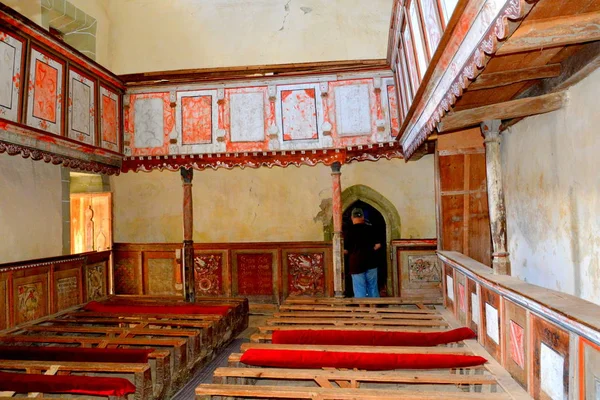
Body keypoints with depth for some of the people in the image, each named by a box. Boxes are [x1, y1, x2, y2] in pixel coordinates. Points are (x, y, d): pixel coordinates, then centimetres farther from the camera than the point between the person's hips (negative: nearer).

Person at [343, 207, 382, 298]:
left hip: (356, 263, -3)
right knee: (373, 287, 14)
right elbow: (378, 245, 1)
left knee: (359, 290, 3)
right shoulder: (370, 229, -1)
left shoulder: (349, 231, -9)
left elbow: (345, 250, -8)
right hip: (370, 262, 3)